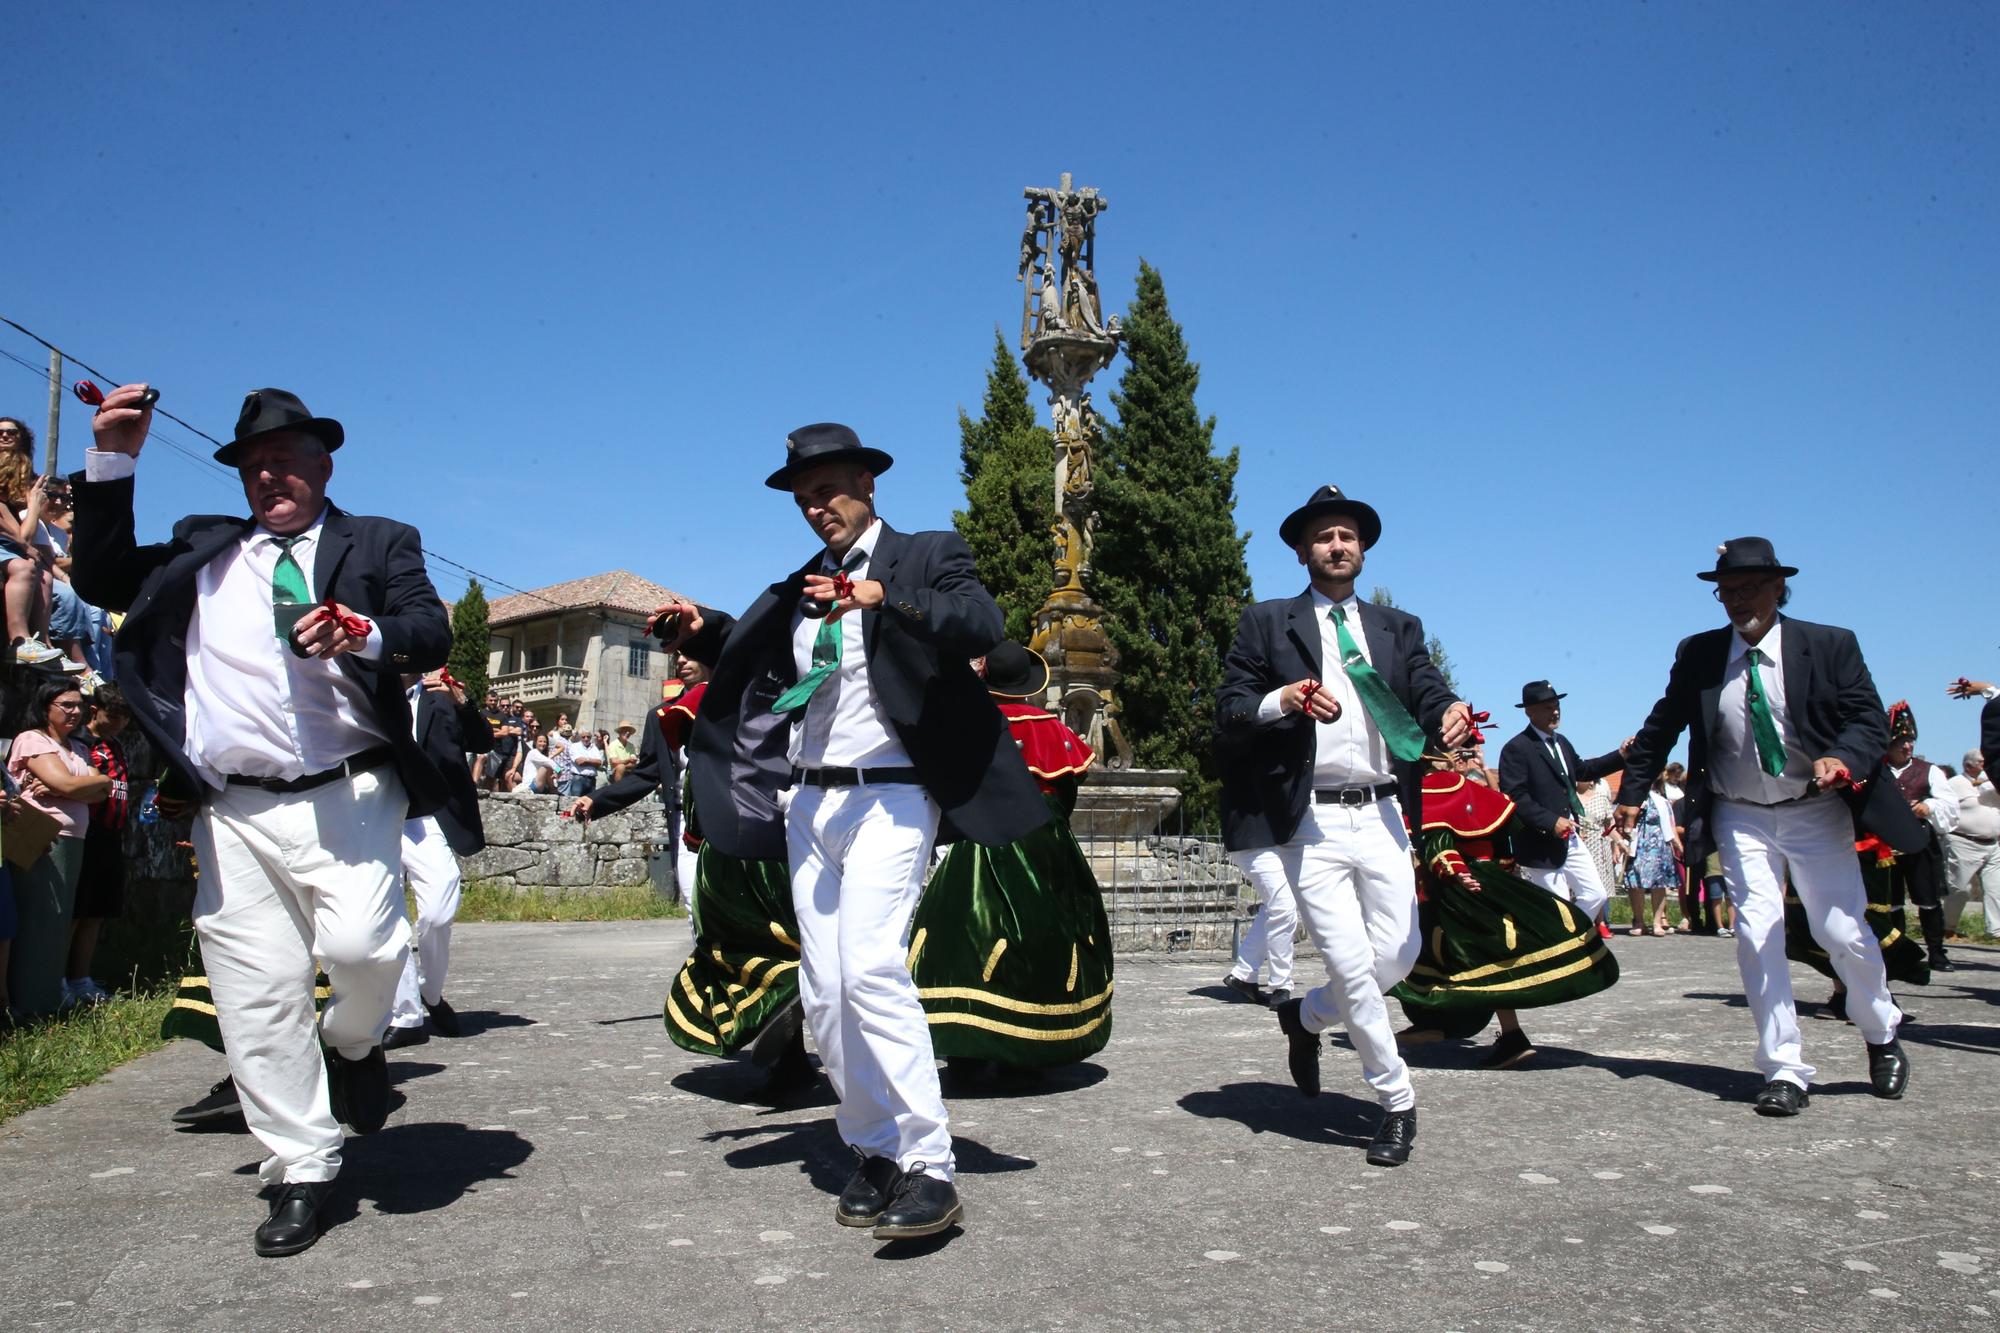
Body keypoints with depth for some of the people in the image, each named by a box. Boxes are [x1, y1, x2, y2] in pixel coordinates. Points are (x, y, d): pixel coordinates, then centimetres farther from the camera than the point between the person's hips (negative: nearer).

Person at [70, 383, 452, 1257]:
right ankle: (300, 1173, 14)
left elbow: (433, 633, -3)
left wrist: (365, 635, -25)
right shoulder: (200, 550, 20)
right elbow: (100, 580, 16)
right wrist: (112, 462, 10)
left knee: (361, 947, -22)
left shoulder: (378, 543, 10)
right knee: (256, 995, 2)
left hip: (348, 795, -3)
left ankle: (354, 1044, 14)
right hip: (234, 812, 3)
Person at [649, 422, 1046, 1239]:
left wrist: (885, 598, -31)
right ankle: (875, 1152, 16)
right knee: (823, 993, 5)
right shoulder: (797, 591, 18)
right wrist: (703, 632, 7)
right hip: (809, 802, 7)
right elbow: (754, 664, 26)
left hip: (886, 796, -7)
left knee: (870, 966, -21)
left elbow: (984, 625, -18)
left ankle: (928, 1168, -15)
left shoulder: (927, 556, 0)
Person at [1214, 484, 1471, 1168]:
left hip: (1381, 817, 4)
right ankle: (1397, 1103, 16)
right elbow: (1227, 714, 1)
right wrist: (1281, 701, -18)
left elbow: (1428, 692, 2)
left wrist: (1450, 712, -22)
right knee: (1353, 968, -5)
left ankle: (1304, 1016, 32)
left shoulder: (1398, 628, 17)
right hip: (1311, 824, -3)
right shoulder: (1266, 623, 7)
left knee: (1397, 957, 3)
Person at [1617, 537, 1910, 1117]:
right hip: (1742, 818, 1)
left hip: (1816, 813, -1)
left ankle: (1882, 1037, 31)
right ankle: (1784, 1071, 1)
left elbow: (1870, 718, -9)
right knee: (1757, 936, -7)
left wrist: (1842, 759, -30)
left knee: (1843, 932, 1)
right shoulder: (1698, 655, -1)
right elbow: (1661, 727, 9)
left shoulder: (1831, 645, -6)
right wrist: (1631, 793, 9)